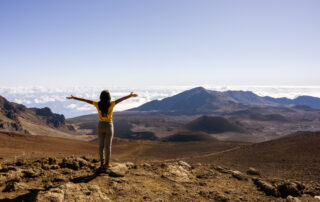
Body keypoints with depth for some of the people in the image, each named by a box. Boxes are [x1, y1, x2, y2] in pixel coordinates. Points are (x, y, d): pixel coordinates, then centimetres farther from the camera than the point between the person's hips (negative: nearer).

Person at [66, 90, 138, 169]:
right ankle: (107, 163, 10)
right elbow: (121, 99, -18)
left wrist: (73, 97, 3)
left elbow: (85, 100, -2)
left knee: (101, 145, 10)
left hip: (100, 126, 3)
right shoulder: (111, 104, -12)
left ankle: (102, 163, 15)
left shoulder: (98, 104, -5)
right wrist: (130, 95, -19)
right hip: (109, 126, -3)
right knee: (108, 145, 5)